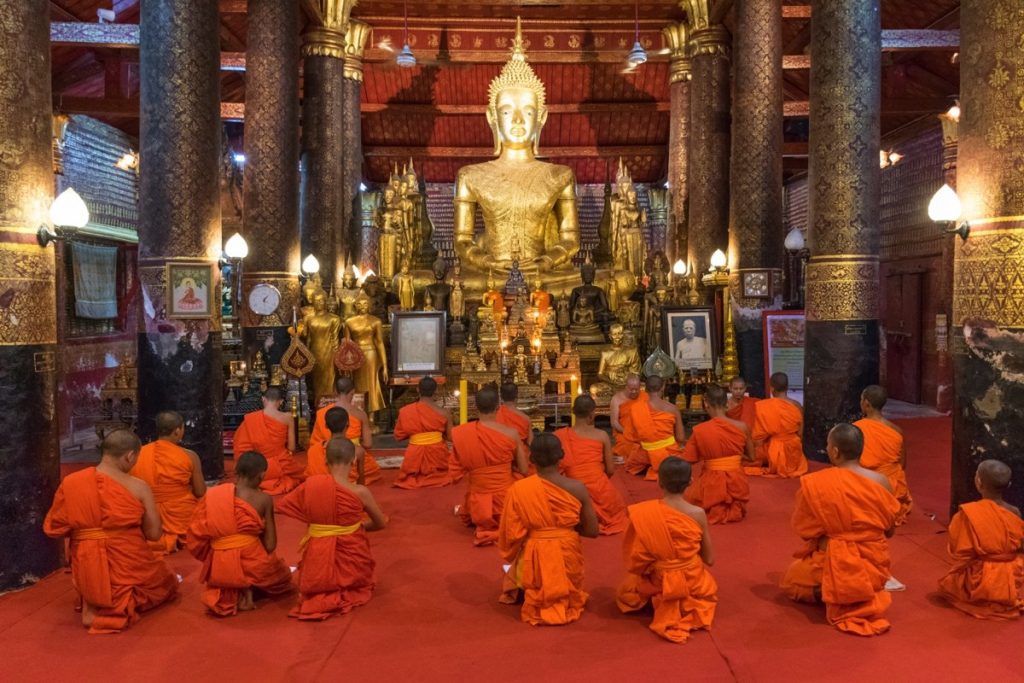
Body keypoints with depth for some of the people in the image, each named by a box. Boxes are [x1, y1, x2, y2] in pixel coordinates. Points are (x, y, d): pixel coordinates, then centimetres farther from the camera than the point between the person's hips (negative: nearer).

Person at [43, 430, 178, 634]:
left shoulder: (70, 482, -4)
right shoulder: (138, 487, -12)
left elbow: (53, 529, 4)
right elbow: (154, 533, -7)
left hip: (86, 575, 3)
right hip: (128, 568, -3)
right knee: (167, 581, 28)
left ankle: (92, 601, 7)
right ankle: (125, 602, 4)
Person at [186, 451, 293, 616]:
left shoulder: (212, 495, 1)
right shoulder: (264, 499, -6)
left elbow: (195, 540, 1)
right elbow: (270, 545, -6)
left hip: (219, 569, 3)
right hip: (252, 564, -3)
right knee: (283, 575, 30)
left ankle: (229, 594, 4)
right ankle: (248, 589, 2)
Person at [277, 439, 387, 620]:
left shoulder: (311, 484, -8)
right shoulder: (360, 492, -15)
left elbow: (282, 506, 9)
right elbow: (381, 523, 1)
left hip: (317, 567, 3)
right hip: (349, 564, -3)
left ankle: (319, 596, 11)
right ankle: (345, 595, 4)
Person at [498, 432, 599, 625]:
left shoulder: (518, 489, -14)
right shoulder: (577, 488, -12)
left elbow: (511, 534, -8)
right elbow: (592, 531, -5)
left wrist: (512, 557, 12)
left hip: (533, 560, -2)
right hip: (568, 560, 2)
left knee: (510, 572, 33)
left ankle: (536, 599, 17)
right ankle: (566, 599, 15)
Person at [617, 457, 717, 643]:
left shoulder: (644, 513, -17)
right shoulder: (698, 514, -15)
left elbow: (635, 559, -10)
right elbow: (709, 559, -4)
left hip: (658, 583, 0)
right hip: (694, 583, 0)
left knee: (625, 592, 33)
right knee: (710, 589, 38)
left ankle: (663, 605, 11)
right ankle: (689, 606, 11)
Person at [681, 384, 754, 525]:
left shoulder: (699, 430, -13)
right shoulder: (742, 427, -7)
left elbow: (687, 460, -5)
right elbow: (751, 458, 6)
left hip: (712, 485, -4)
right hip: (738, 486, 5)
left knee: (686, 496, 28)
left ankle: (713, 510, 5)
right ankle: (734, 507, 11)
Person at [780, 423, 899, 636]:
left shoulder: (814, 483, -17)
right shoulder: (881, 482, -8)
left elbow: (803, 529, -7)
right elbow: (889, 530, 3)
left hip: (835, 565, -4)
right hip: (874, 566, 5)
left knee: (791, 580, 26)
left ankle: (833, 595, -1)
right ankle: (869, 595, 9)